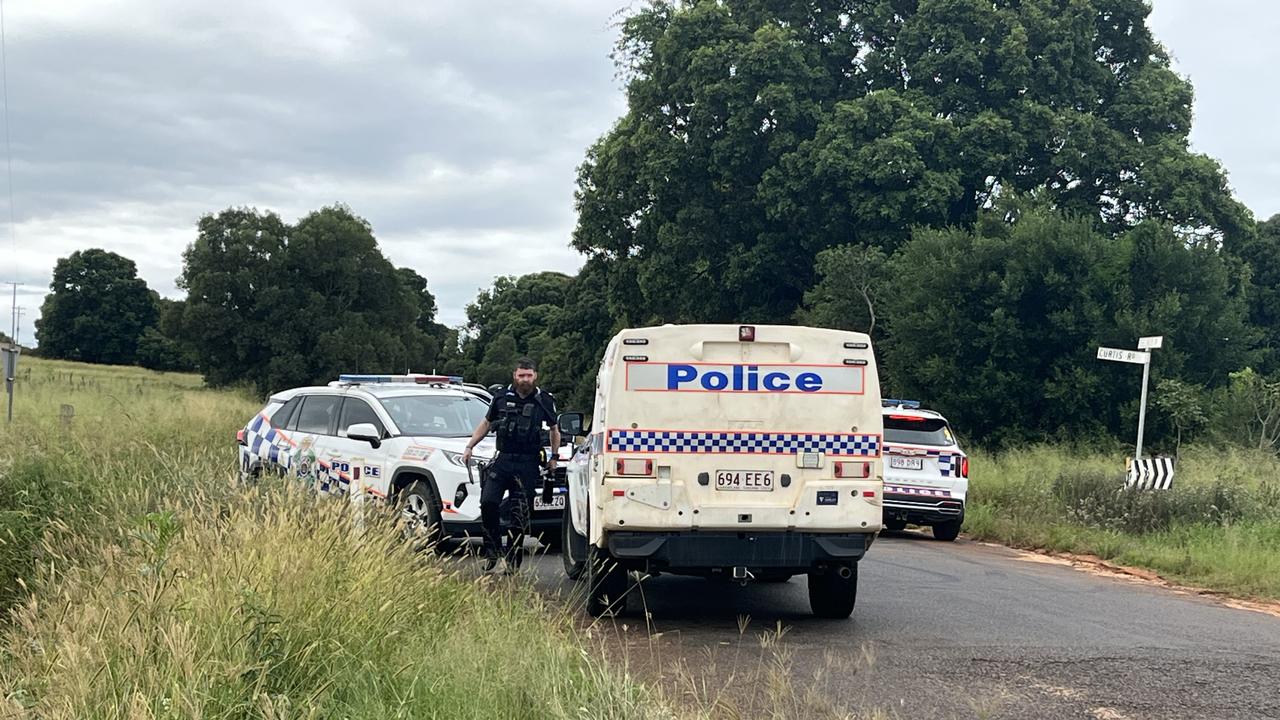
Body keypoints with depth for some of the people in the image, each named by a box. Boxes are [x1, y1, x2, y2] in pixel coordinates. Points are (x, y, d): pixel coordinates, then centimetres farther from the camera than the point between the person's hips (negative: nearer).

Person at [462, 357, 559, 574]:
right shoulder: (502, 398, 7)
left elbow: (554, 430, 19)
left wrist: (554, 457, 16)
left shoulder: (544, 400, 4)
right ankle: (493, 552, -3)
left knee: (520, 515, -2)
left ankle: (510, 560, 6)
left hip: (528, 465, -1)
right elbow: (486, 423, 21)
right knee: (488, 502, -16)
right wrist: (470, 446, 14)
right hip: (503, 460, 1)